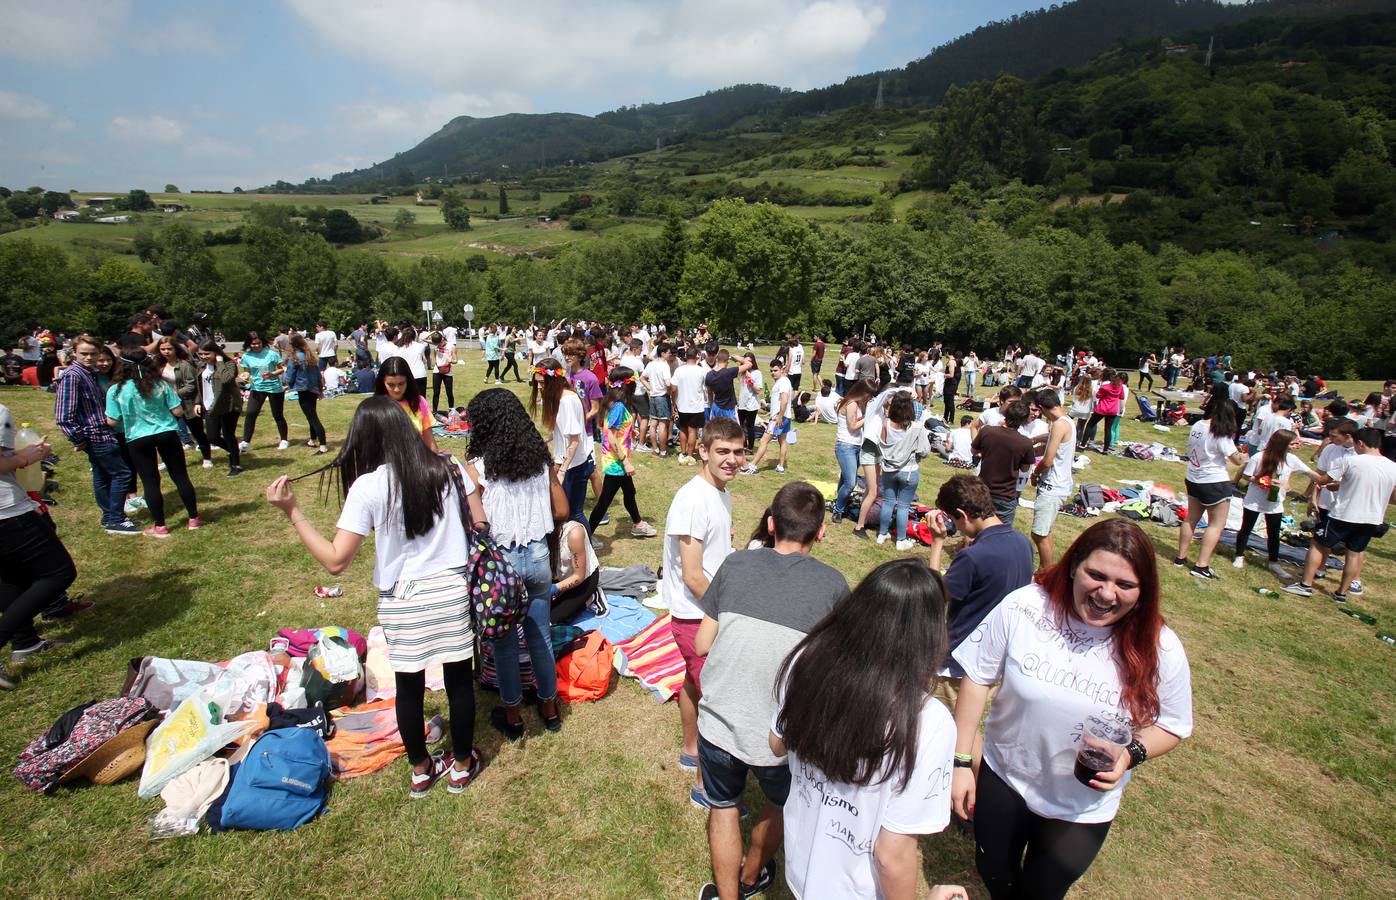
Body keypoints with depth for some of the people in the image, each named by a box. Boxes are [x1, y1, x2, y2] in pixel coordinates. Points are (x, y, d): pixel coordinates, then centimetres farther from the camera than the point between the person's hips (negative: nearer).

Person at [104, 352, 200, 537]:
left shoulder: (116, 390, -6)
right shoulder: (160, 385, -5)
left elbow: (112, 421, -4)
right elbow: (178, 411, -5)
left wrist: (130, 414, 15)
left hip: (137, 440, 0)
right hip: (167, 434, 1)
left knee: (150, 482, 7)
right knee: (180, 476, 10)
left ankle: (159, 527, 14)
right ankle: (193, 518, 17)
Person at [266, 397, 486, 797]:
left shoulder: (367, 486, -12)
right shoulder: (447, 468, -5)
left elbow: (335, 561, -13)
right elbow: (482, 524, -3)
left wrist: (292, 512, -8)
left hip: (403, 601, -1)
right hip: (453, 590, 1)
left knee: (409, 687, 19)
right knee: (459, 680, 17)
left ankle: (420, 771, 38)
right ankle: (462, 766, 35)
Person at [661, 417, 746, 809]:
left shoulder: (722, 495, 3)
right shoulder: (693, 500, -26)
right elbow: (693, 576, -25)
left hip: (713, 610, 9)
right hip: (698, 615, -9)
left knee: (694, 682, 25)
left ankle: (691, 751, 45)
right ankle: (705, 786, 20)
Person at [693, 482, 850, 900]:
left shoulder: (736, 563, -6)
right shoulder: (832, 584, -9)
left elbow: (702, 645, -1)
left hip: (719, 722, 0)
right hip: (782, 735, 0)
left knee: (723, 807, 29)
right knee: (781, 806, 32)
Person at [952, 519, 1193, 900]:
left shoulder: (1158, 649, -21)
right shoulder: (1022, 607, -25)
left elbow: (1172, 726, -5)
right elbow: (978, 679, -14)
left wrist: (1131, 753, -26)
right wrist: (961, 762, -12)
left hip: (1081, 808, 0)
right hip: (1002, 780, 1)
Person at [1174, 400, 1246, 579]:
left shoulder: (1196, 425, 2)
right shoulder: (1220, 434, -19)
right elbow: (1237, 459, -15)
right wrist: (1245, 455, 6)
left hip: (1193, 480, 7)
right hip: (1215, 483, -7)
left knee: (1191, 519, 17)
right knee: (1216, 524, 2)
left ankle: (1181, 557, 23)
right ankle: (1201, 565, -1)